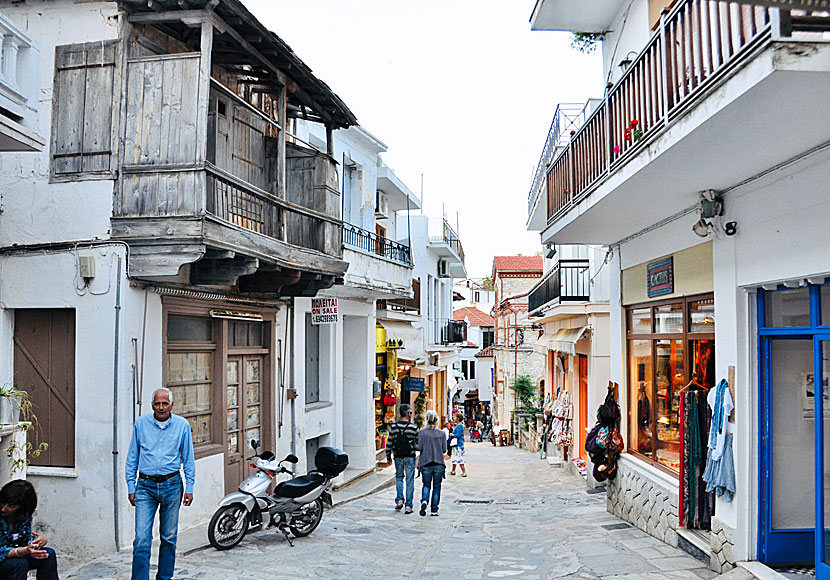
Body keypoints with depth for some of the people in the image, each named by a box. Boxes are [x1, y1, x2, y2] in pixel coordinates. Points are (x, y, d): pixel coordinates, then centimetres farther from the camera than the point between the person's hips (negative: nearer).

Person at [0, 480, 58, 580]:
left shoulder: (25, 514, -7)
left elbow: (26, 540, 0)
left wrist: (42, 540, -23)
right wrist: (23, 551, -40)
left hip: (14, 556, 6)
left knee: (49, 554, -11)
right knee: (20, 563, -32)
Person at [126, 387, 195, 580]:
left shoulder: (182, 425, 3)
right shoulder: (141, 423, 3)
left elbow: (188, 459, 7)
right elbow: (132, 457, 9)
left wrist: (189, 488, 3)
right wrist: (131, 487, 5)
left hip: (171, 486, 1)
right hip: (145, 486, 0)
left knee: (169, 537, 9)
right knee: (142, 538, -8)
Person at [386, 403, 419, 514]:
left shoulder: (394, 426, -4)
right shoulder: (413, 427, -9)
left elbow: (389, 442, 1)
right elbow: (419, 442, 0)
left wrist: (388, 455, 11)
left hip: (398, 457, 2)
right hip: (410, 457, -2)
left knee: (399, 477, 20)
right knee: (410, 481, 4)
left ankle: (399, 499, 6)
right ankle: (408, 505, 4)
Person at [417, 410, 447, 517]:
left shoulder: (422, 432, -5)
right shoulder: (441, 433, -2)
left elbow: (420, 447, -8)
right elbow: (444, 449, 0)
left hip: (426, 463, 0)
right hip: (439, 463, 0)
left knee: (426, 485, 13)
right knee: (436, 487, 11)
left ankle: (424, 501, -15)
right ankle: (434, 510, 12)